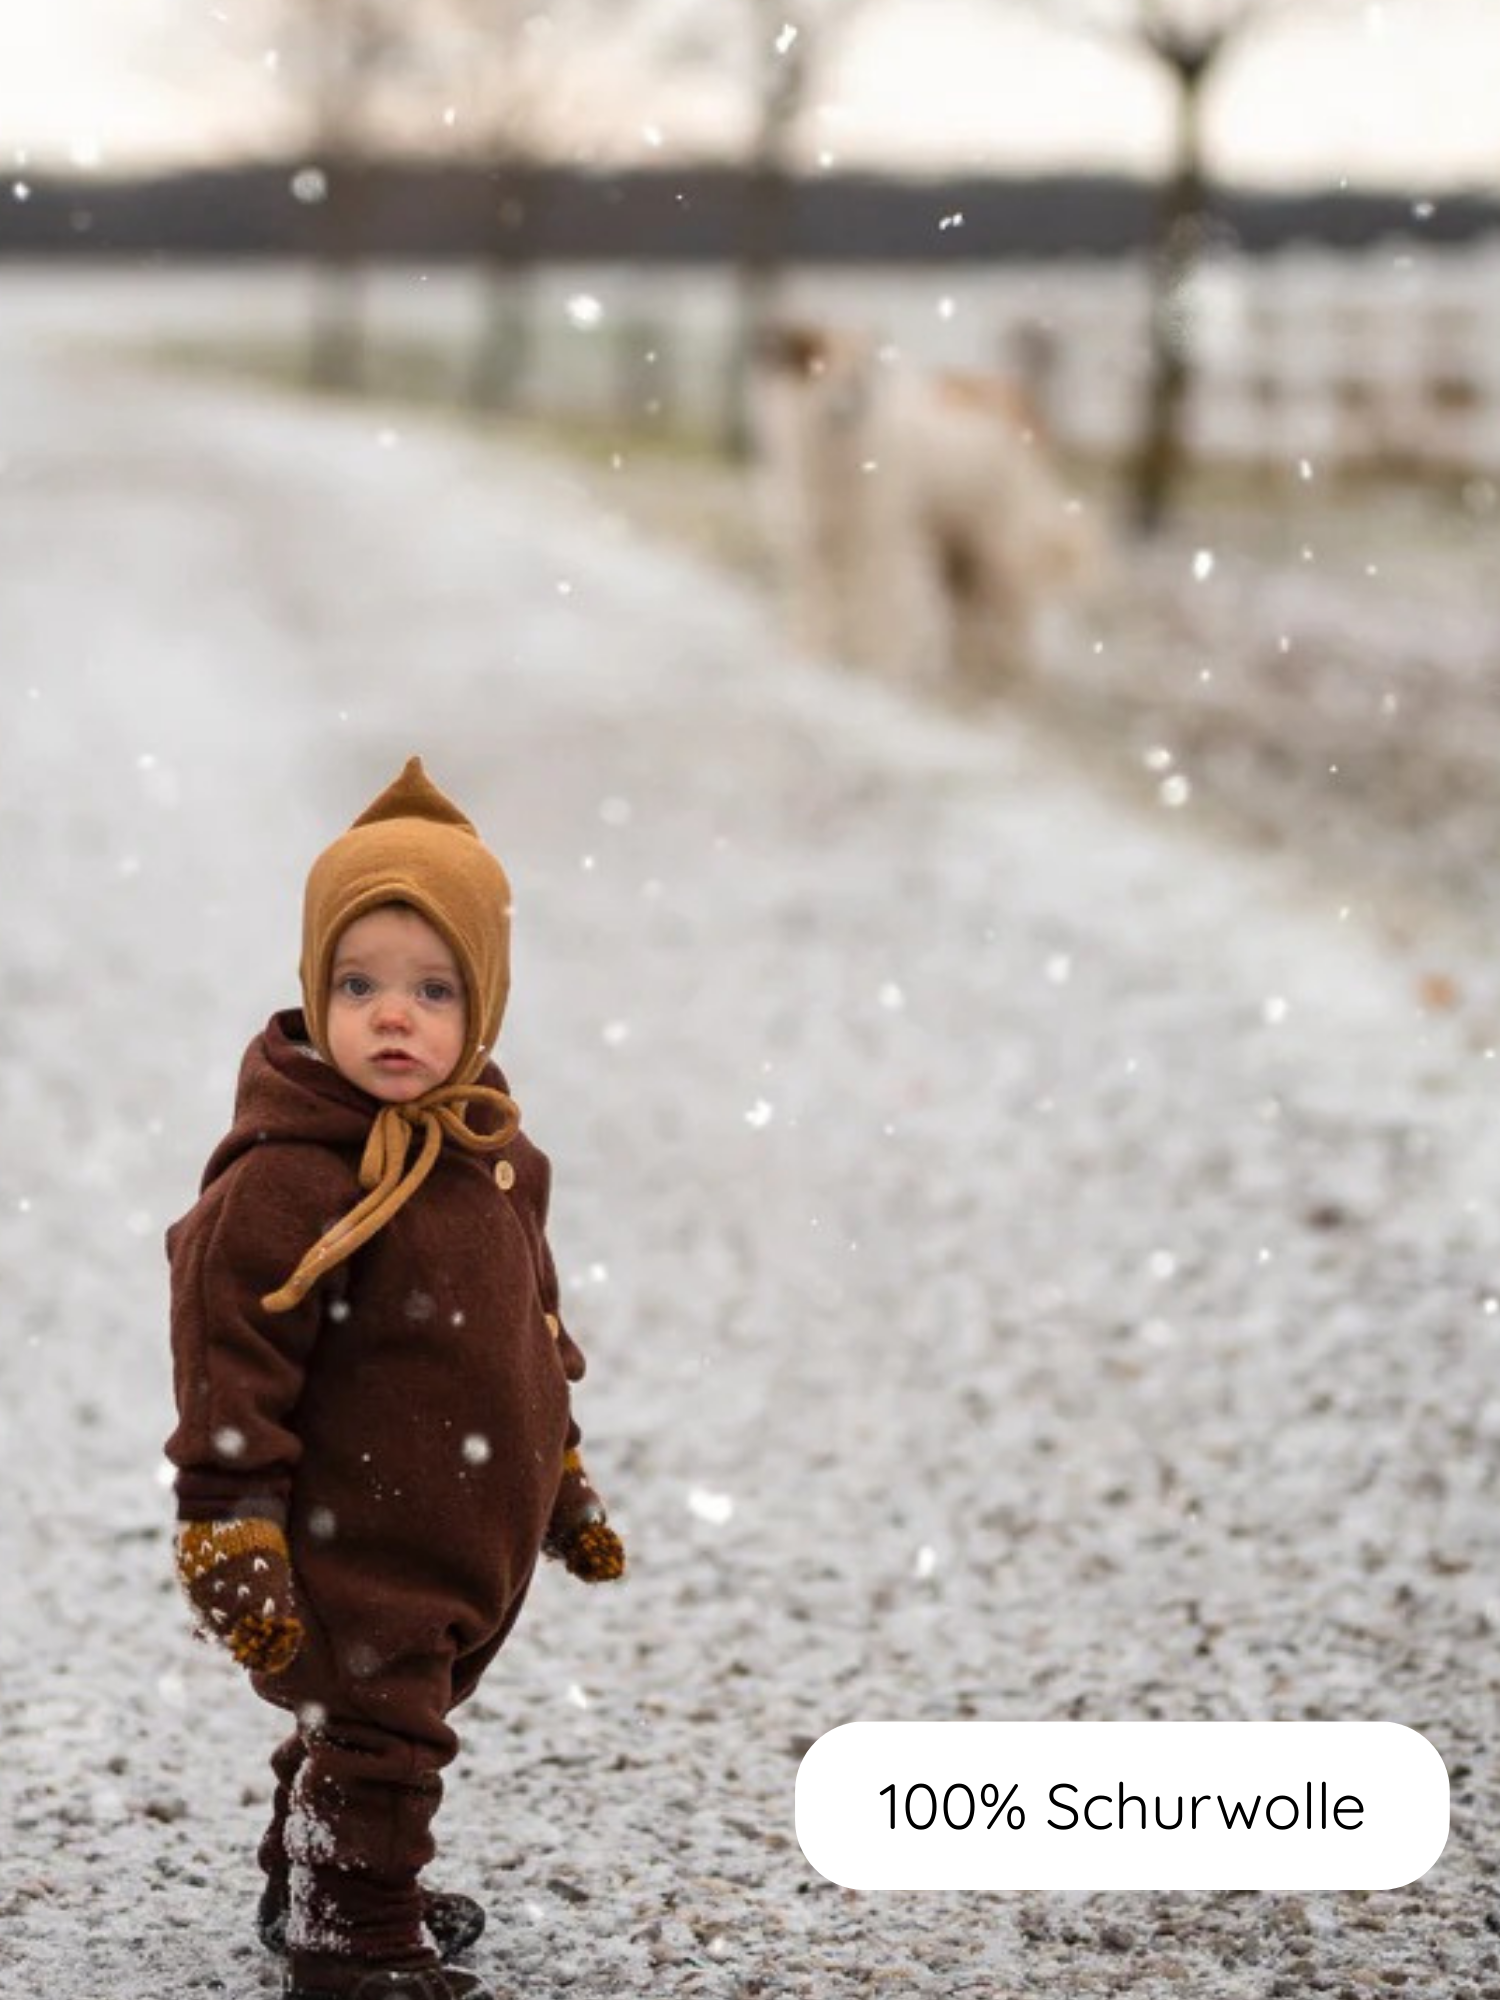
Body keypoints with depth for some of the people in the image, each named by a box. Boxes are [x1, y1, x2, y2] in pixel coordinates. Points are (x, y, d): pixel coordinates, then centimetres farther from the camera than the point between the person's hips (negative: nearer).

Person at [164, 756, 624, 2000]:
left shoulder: (491, 1155, 5)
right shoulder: (286, 1179, -22)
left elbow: (534, 1331, 18)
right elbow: (230, 1357, -20)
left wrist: (563, 1480, 23)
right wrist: (230, 1537, -20)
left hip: (473, 1538, 8)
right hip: (354, 1547, -8)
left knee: (377, 1724, 23)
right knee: (377, 1735, -3)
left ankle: (310, 1888, 42)